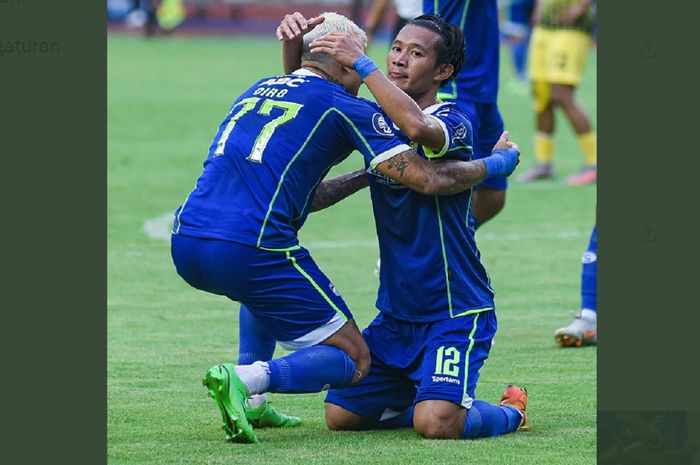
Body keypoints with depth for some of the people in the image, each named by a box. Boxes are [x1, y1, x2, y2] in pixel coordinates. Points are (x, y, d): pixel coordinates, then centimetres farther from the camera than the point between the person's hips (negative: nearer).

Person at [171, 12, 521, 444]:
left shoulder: (259, 89, 24)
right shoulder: (345, 108, 4)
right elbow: (430, 180, -1)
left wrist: (367, 176, 38)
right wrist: (496, 162, 16)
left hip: (185, 246, 7)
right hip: (250, 252, -7)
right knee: (354, 361, 7)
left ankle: (250, 403, 25)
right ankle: (245, 379, -19)